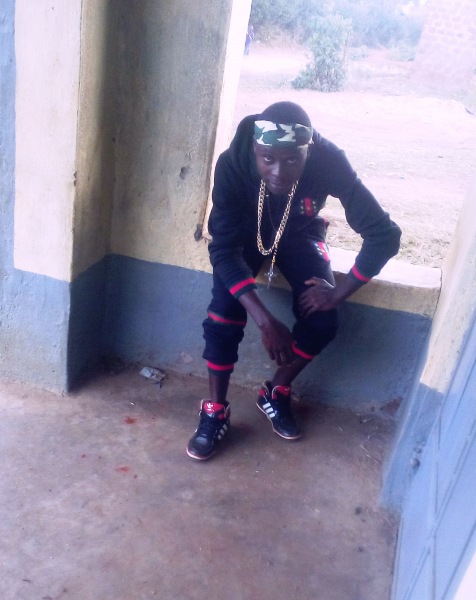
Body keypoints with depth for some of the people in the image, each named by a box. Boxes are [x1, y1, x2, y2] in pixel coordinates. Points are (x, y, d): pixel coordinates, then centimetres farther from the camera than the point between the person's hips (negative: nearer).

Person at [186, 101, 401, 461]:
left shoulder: (330, 162, -34)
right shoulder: (233, 164, -35)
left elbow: (384, 235, -29)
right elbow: (223, 250, -34)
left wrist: (338, 293, -31)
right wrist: (265, 320, -42)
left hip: (300, 233, 1)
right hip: (247, 231, -1)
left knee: (322, 320, -18)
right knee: (225, 307, -25)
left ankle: (277, 392, 10)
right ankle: (215, 410, -4)